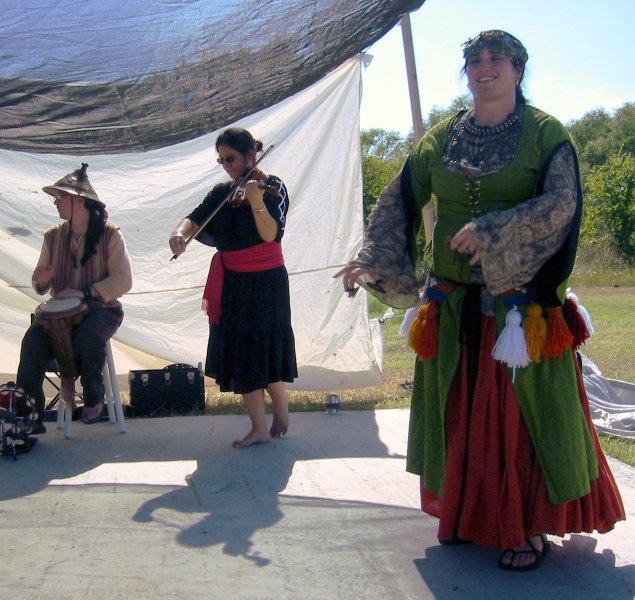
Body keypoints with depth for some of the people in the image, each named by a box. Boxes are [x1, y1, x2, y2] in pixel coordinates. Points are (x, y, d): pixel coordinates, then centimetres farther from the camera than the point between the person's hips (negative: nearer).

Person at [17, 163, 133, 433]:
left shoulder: (109, 234, -4)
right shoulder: (53, 236, 10)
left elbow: (123, 281, -11)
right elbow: (41, 287, 13)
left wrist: (84, 293, -21)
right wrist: (41, 279, -12)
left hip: (101, 308, -4)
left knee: (88, 335, -36)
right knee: (33, 339, -24)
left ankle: (93, 398, -9)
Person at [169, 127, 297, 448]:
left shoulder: (272, 186, -8)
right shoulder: (221, 192, 9)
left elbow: (270, 235, -20)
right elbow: (195, 219, 0)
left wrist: (256, 202, -36)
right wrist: (180, 232, -22)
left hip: (264, 282, -6)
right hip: (231, 283, 6)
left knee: (263, 352, -3)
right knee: (239, 354, 5)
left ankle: (281, 415, 20)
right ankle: (260, 428, 12)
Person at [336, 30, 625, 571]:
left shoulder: (545, 133, -2)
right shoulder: (441, 138, 9)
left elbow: (562, 203, -14)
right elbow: (398, 201, 7)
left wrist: (493, 232, -23)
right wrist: (372, 261, -5)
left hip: (522, 302, -4)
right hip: (454, 304, 4)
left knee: (522, 408, 0)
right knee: (461, 410, 10)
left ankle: (532, 528, 12)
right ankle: (468, 515, 25)